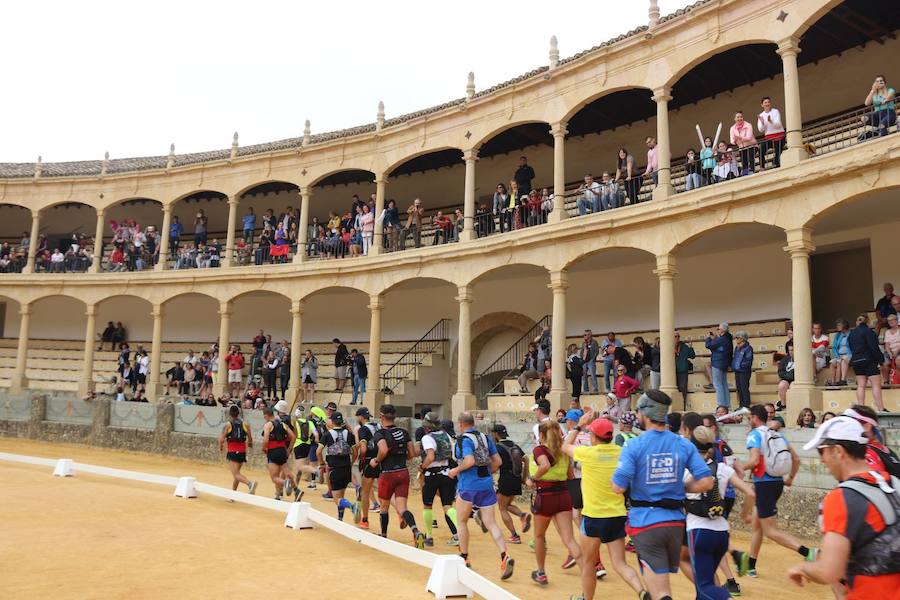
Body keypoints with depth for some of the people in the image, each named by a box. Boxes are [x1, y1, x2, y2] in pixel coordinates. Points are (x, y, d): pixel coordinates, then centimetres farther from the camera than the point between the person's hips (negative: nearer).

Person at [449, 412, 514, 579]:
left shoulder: (463, 439, -10)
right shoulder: (486, 438, 10)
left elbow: (469, 461, -24)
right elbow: (497, 461, 9)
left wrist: (455, 470, -9)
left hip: (468, 485, -5)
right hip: (486, 485, 5)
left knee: (461, 521, 16)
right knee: (491, 523, 2)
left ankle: (464, 558, 23)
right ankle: (505, 556, -17)